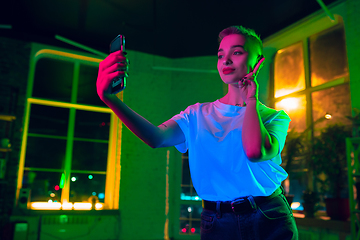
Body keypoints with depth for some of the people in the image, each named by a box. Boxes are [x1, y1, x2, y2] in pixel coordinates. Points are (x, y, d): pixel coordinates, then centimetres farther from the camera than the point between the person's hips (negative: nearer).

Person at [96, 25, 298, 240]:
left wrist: (251, 100, -10)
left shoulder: (275, 117, -2)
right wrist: (110, 98, -30)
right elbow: (157, 137, -17)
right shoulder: (198, 115, 2)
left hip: (270, 221, 0)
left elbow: (255, 152, -24)